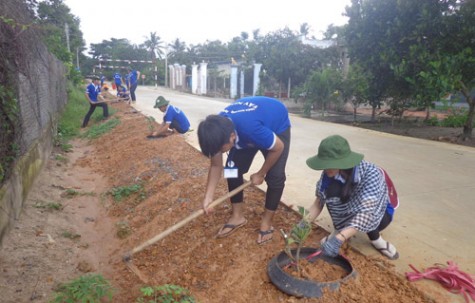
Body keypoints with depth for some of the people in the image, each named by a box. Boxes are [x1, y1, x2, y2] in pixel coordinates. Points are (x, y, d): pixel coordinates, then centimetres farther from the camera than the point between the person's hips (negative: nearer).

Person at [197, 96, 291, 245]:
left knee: (275, 176, -15)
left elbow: (278, 147, -27)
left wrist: (260, 174, -15)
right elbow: (216, 165, -13)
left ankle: (266, 222, 5)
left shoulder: (251, 128, -46)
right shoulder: (218, 130, -27)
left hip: (277, 126, -4)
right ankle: (237, 216, 10)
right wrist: (208, 197, -18)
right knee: (233, 168, -7)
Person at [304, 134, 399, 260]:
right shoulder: (329, 174, -26)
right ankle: (340, 230, -4)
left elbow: (366, 213, -44)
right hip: (347, 211, 3)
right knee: (331, 189, -28)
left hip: (376, 210, -2)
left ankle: (375, 238, -2)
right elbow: (319, 201, -17)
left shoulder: (370, 173, -37)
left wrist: (338, 239, -55)